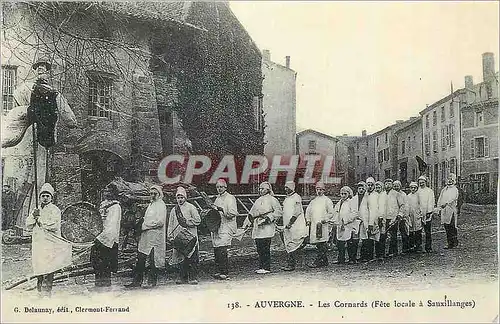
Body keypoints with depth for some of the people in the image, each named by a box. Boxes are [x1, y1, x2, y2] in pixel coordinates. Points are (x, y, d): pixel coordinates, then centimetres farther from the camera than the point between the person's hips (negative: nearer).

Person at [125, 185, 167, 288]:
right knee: (140, 259, 6)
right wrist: (143, 225, 7)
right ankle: (137, 281, 10)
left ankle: (152, 281, 5)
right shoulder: (151, 204, 21)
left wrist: (145, 225, -11)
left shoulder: (161, 205, -5)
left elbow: (160, 222, -16)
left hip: (155, 236, -8)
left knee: (153, 260, -4)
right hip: (145, 235, 8)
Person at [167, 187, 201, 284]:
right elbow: (171, 224, 18)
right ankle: (183, 277, 12)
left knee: (192, 258, -6)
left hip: (190, 236, -4)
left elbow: (198, 220, -3)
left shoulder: (190, 207, 4)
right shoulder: (174, 210, 17)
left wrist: (187, 222, -11)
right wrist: (170, 236, 9)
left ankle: (193, 277, -2)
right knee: (181, 259, 4)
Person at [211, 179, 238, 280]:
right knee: (216, 250, 5)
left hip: (226, 227, -8)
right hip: (216, 227, 8)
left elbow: (233, 213, -15)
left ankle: (225, 273, -12)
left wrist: (221, 209, -22)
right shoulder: (217, 199, 22)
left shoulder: (230, 198, -3)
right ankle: (220, 271, 14)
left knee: (222, 250, -15)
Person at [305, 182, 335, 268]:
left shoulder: (327, 200, 3)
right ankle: (324, 261, 17)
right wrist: (308, 220, 7)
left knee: (321, 244, -11)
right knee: (318, 244, 7)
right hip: (314, 225, 6)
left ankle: (317, 262, -15)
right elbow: (308, 211, 23)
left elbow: (331, 213, -1)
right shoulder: (313, 201, 20)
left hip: (323, 225, -6)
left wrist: (324, 220, -12)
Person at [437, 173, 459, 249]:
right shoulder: (444, 189, 19)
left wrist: (446, 203, -31)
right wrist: (439, 208, 5)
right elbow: (440, 199, 18)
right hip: (444, 211, 6)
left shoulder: (455, 190, 1)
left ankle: (455, 242, 2)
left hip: (451, 210, -6)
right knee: (446, 227, 6)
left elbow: (453, 198, -17)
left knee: (452, 227, -7)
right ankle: (450, 243, 11)